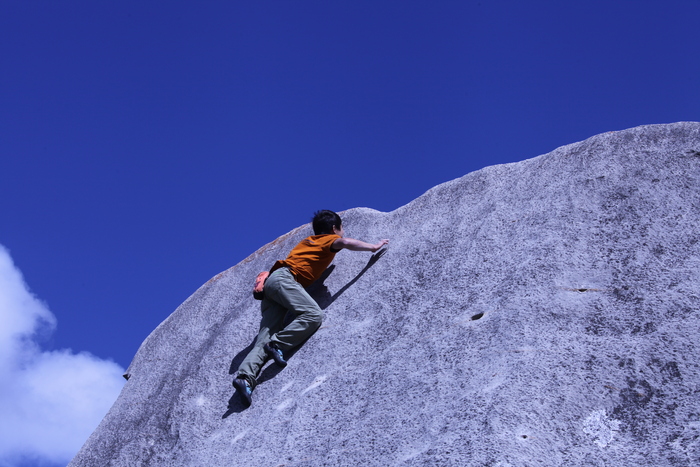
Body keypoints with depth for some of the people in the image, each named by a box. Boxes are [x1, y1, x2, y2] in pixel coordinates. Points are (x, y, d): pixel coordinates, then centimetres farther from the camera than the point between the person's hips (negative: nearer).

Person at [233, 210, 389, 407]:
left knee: (264, 341, -5)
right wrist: (373, 247, -5)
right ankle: (277, 344, -30)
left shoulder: (308, 241, 31)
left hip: (271, 281, 8)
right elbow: (345, 243, -13)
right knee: (314, 314, -21)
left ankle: (245, 376, -23)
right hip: (284, 278, -8)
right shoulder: (329, 240, 9)